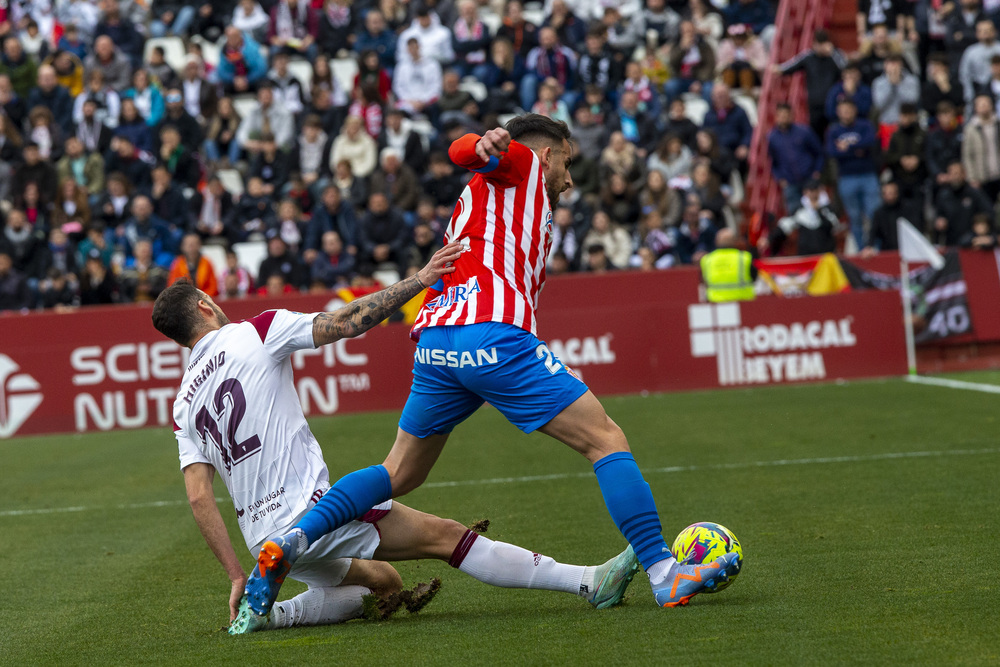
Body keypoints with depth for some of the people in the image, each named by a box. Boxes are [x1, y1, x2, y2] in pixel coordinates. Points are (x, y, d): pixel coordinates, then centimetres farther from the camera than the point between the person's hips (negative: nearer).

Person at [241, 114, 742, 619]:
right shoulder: (522, 162, 14)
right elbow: (462, 152, -8)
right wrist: (486, 145, -28)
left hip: (434, 346, 8)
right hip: (493, 336, -8)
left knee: (400, 474, 19)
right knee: (607, 441, -2)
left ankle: (293, 539, 2)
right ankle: (664, 573, -7)